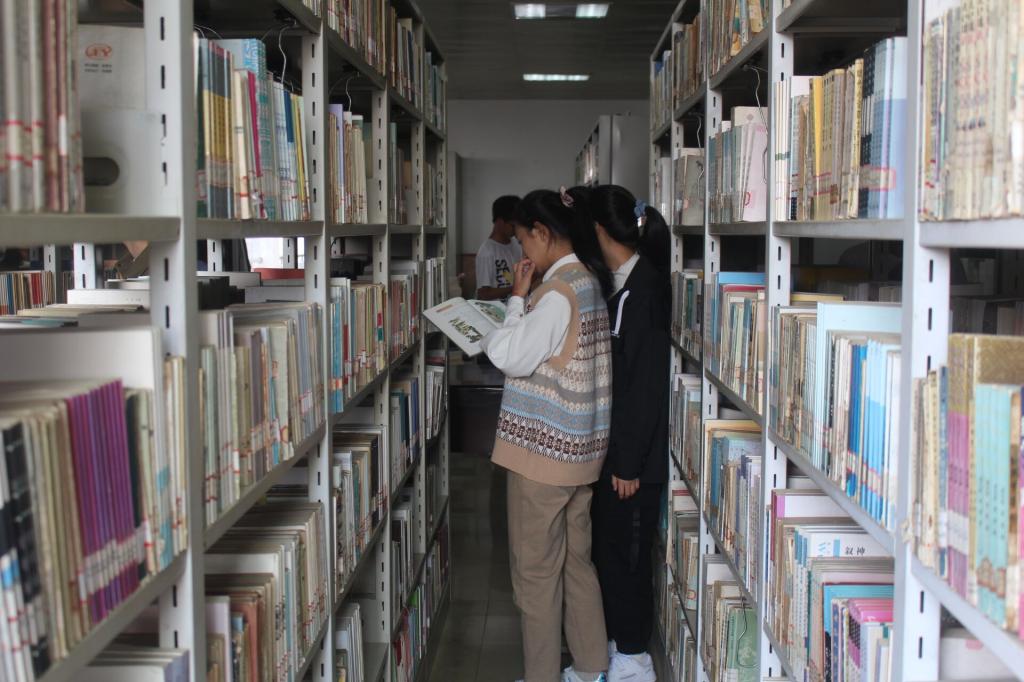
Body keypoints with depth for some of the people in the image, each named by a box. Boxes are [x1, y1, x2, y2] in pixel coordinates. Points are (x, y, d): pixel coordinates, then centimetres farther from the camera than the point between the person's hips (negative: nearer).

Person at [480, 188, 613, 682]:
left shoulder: (558, 290, -19)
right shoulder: (588, 279, 9)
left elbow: (514, 358, -18)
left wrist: (517, 299, -9)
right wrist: (495, 339, 9)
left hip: (544, 449, -9)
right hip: (579, 447, 9)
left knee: (535, 569, 3)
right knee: (577, 559, 18)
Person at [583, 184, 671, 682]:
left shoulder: (644, 287, -20)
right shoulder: (623, 283, 8)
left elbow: (645, 382, -22)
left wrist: (629, 462, -20)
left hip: (634, 453, -9)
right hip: (611, 445, 9)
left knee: (627, 550, 3)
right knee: (608, 545, 18)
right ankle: (614, 642, 34)